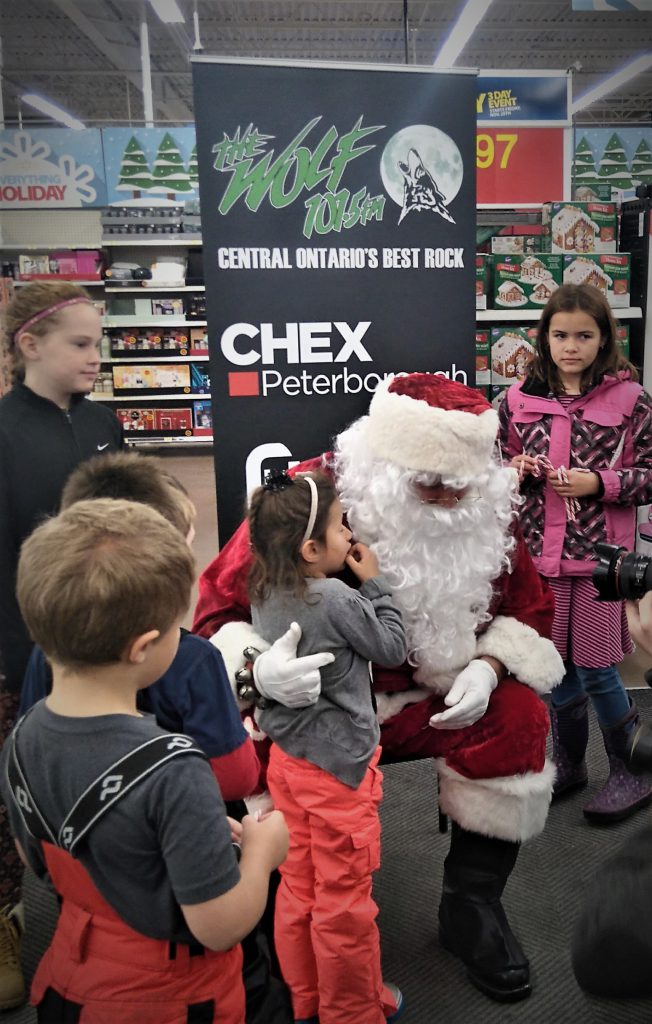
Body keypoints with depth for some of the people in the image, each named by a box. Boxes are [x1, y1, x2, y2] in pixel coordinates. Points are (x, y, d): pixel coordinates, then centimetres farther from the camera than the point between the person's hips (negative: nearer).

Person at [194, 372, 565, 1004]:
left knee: (520, 718, -22)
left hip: (434, 700, 3)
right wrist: (259, 668, -37)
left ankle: (471, 905, 1)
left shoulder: (485, 511, -6)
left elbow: (528, 608, 7)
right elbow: (220, 611, -14)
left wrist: (488, 667, -14)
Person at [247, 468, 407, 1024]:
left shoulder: (264, 592, -3)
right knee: (344, 900, 11)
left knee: (299, 888, 20)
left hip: (287, 759, 7)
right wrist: (375, 583, -4)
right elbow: (392, 648, -11)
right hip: (339, 768, -7)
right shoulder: (335, 598, -24)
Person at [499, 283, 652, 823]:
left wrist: (599, 483, -15)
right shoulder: (520, 398, 4)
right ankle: (568, 764, 34)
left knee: (596, 668, 2)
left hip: (599, 553, -3)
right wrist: (516, 469, -6)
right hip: (540, 552, 4)